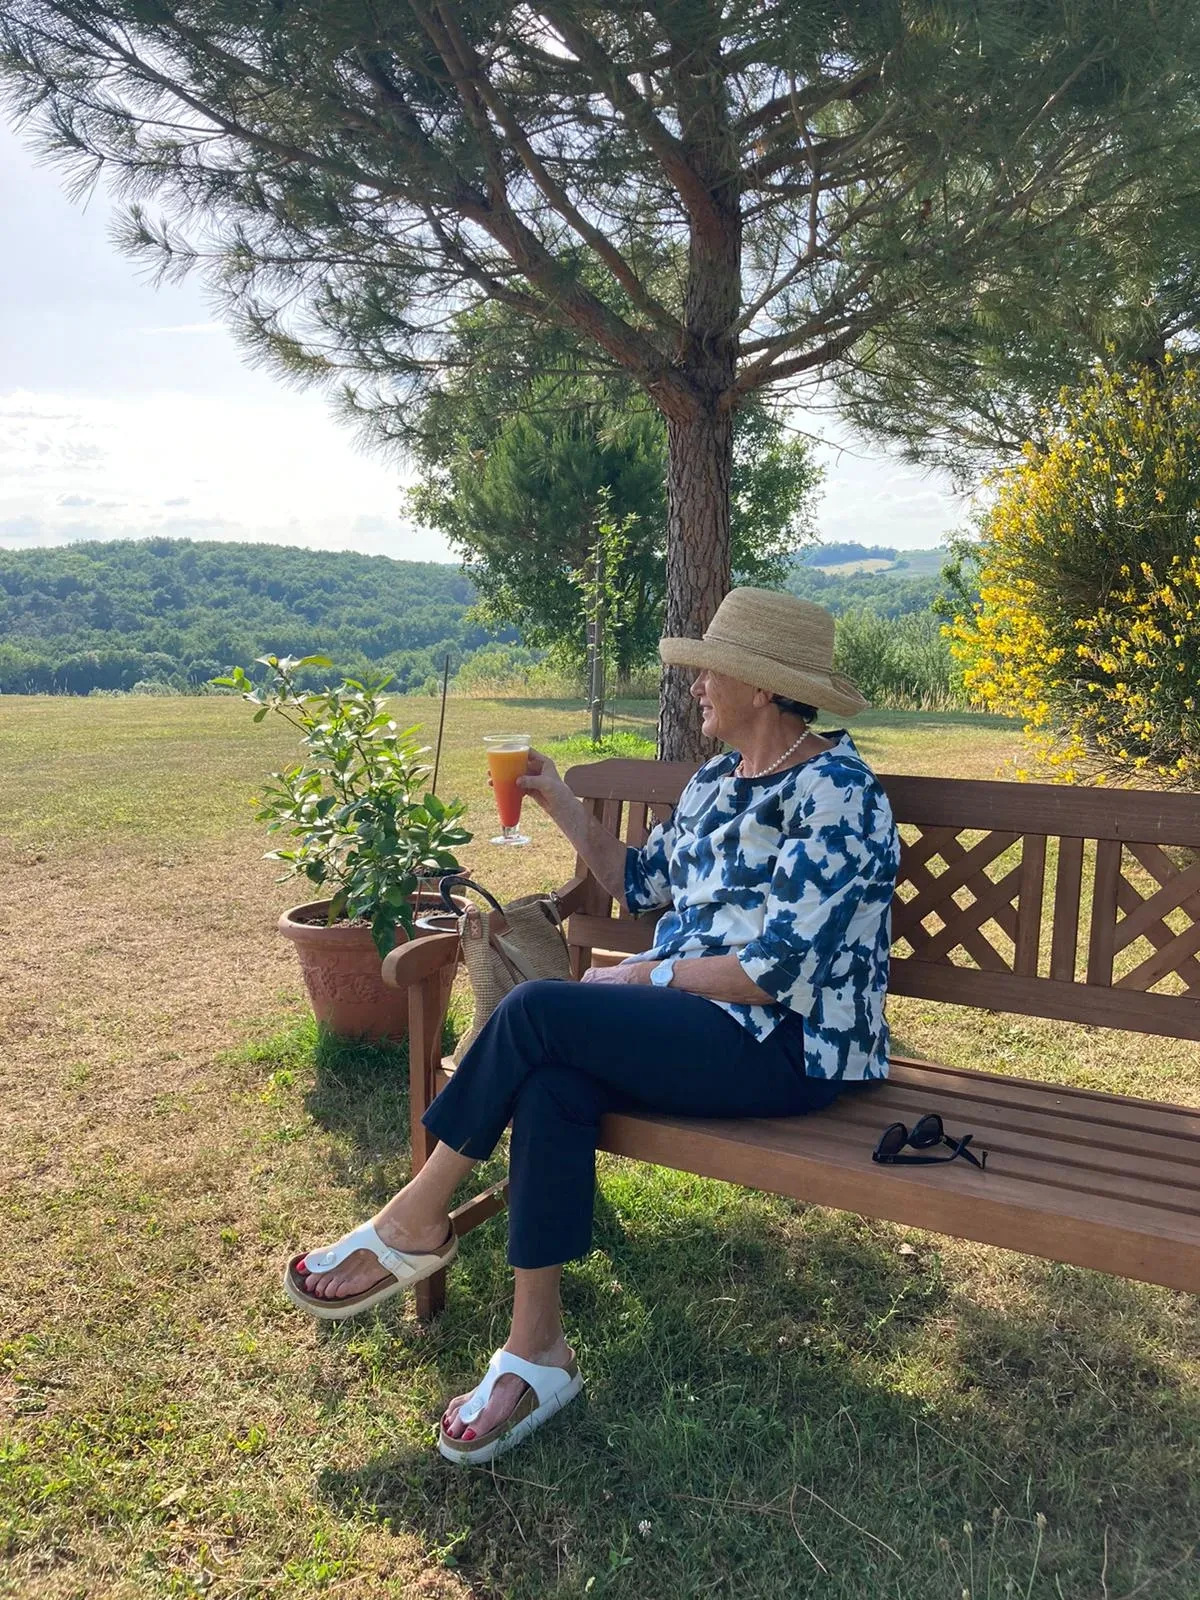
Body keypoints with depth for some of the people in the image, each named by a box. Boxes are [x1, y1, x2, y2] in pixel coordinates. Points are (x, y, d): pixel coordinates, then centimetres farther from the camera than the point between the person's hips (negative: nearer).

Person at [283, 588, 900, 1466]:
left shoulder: (835, 793, -13)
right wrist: (561, 803, 13)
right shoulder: (718, 778, 14)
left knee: (536, 1012, -23)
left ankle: (416, 1220, -2)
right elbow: (641, 881, 22)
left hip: (785, 1048, -8)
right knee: (550, 1082, -23)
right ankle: (537, 1351, -14)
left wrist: (644, 976, -12)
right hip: (698, 1016, 8)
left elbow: (778, 970, -19)